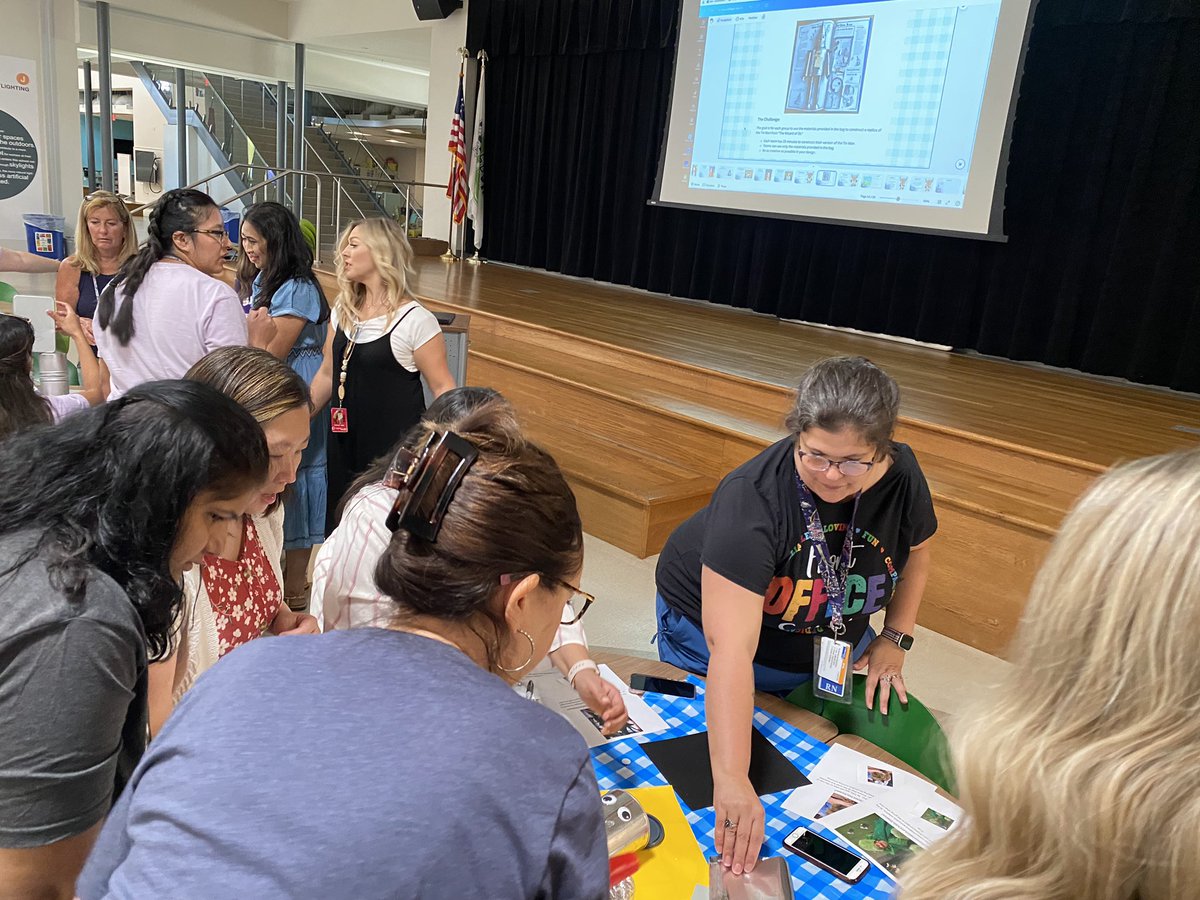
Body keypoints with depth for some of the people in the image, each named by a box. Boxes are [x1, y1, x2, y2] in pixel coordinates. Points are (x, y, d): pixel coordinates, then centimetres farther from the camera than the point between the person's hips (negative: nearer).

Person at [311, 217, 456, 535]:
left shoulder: (415, 320, -14)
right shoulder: (343, 310, 6)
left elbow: (441, 386, -12)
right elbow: (327, 374, 14)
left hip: (396, 447, -6)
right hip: (345, 443, 7)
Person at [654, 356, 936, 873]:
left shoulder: (901, 478, -21)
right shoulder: (753, 498, -38)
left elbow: (915, 551, 5)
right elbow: (732, 651, -43)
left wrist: (895, 639, -4)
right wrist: (732, 782, -48)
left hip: (835, 643, 5)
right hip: (714, 627, -4)